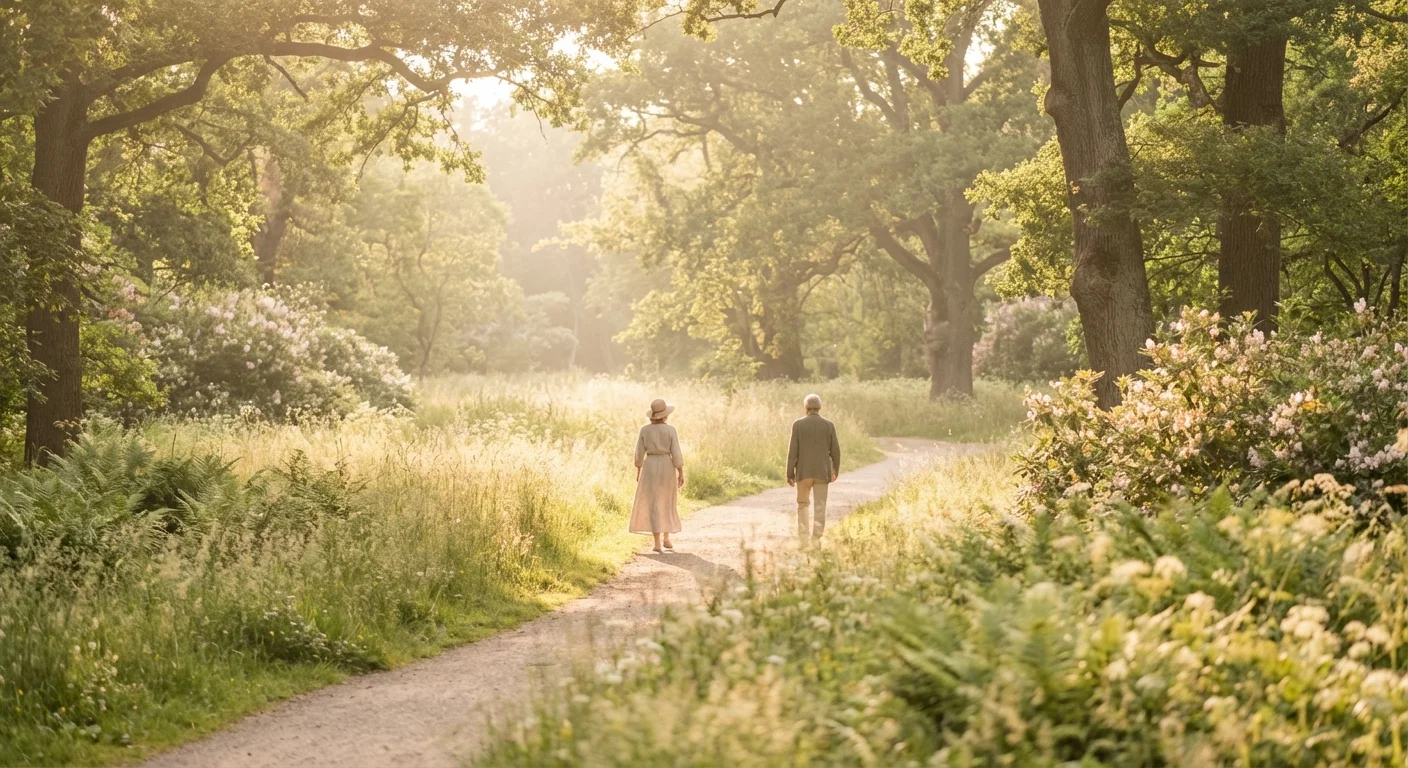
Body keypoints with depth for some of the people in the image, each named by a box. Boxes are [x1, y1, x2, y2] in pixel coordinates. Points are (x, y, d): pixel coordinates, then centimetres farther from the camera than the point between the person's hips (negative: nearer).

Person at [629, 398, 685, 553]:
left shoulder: (644, 430, -1)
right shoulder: (671, 430, -7)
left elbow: (639, 453, 2)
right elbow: (676, 453, -9)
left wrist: (638, 472, 12)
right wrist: (681, 474, -3)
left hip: (649, 468, 1)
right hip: (667, 468, -1)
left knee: (654, 506, 2)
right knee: (667, 503, 17)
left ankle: (657, 543, -8)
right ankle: (666, 539, 21)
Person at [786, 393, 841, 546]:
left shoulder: (798, 424, -5)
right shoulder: (829, 425, -2)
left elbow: (793, 451, -7)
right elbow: (835, 451, 2)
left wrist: (790, 474, -2)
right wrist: (836, 470, 17)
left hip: (803, 471, 0)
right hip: (822, 472, 0)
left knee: (803, 505, 14)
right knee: (820, 507, 3)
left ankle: (804, 538, 5)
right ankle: (816, 539, -4)